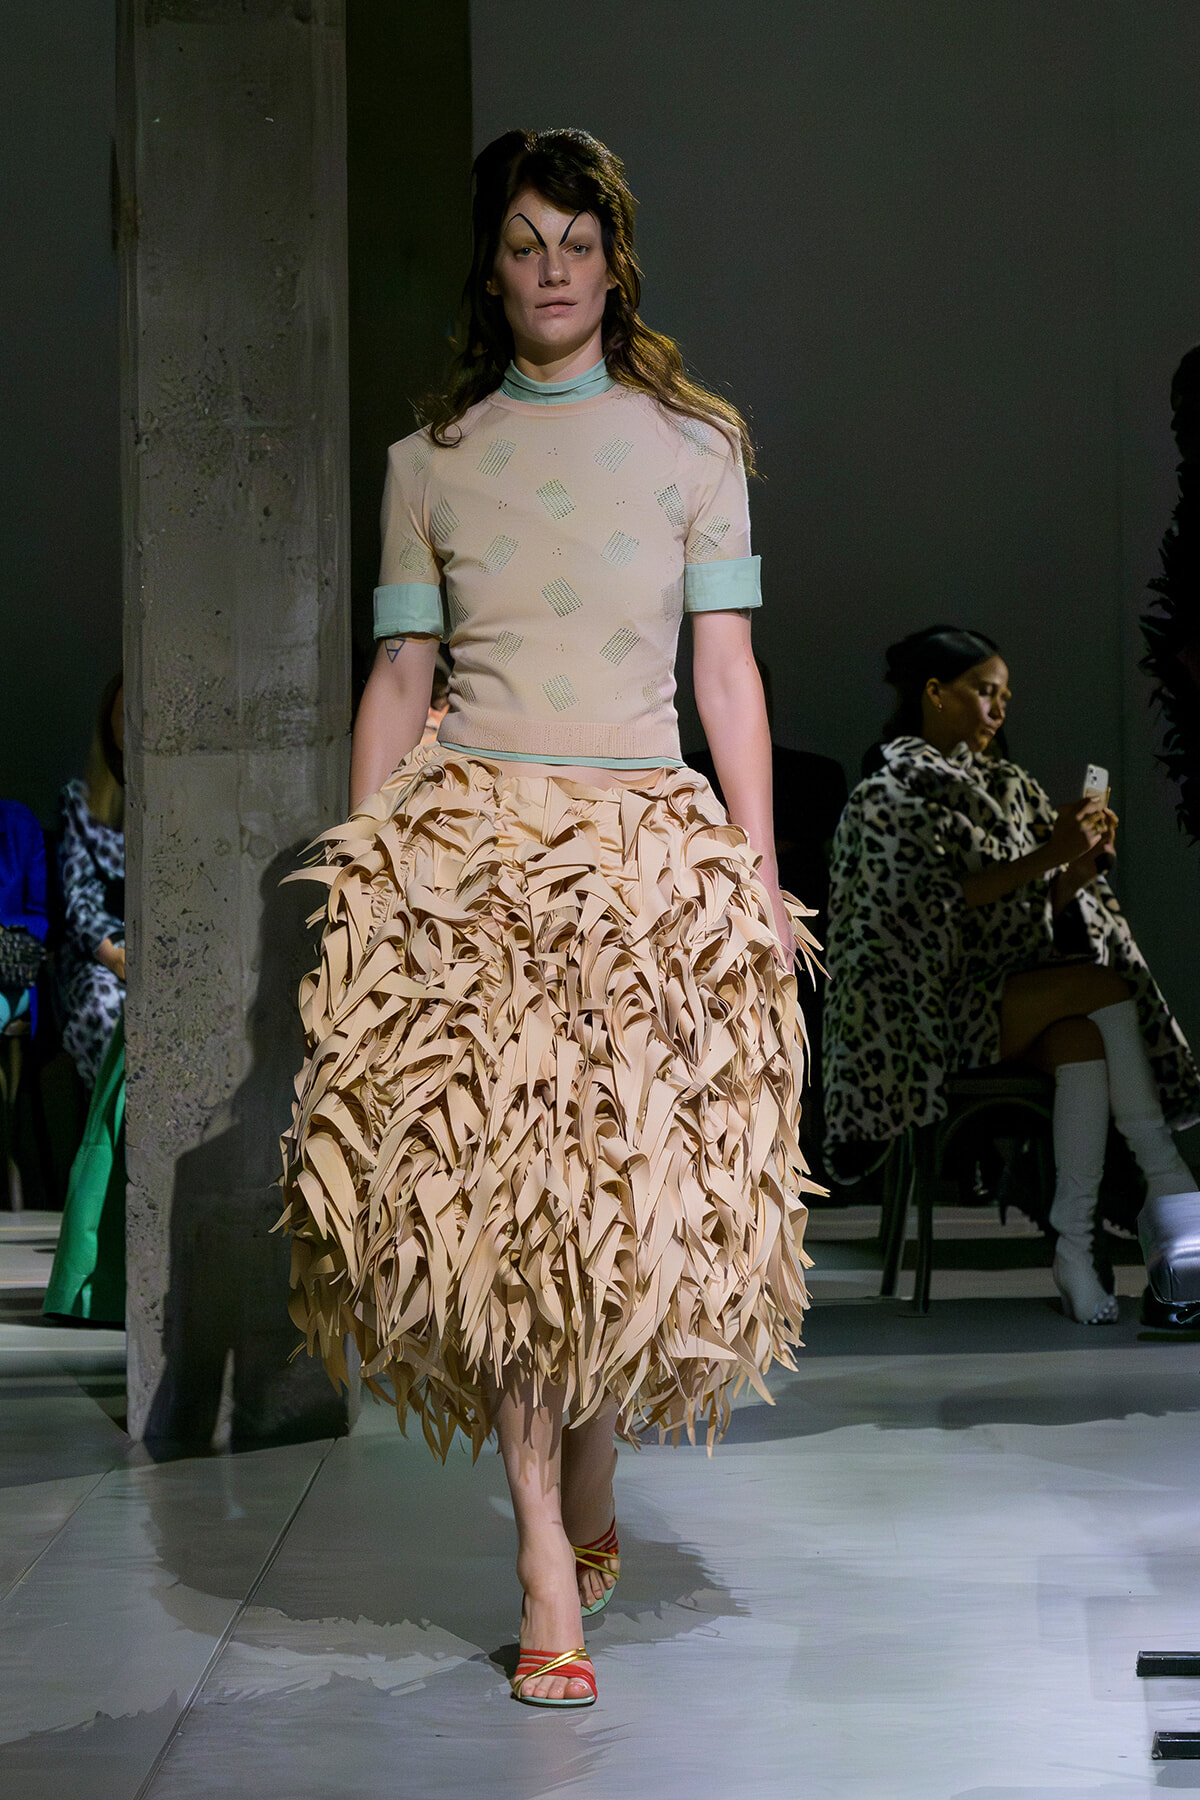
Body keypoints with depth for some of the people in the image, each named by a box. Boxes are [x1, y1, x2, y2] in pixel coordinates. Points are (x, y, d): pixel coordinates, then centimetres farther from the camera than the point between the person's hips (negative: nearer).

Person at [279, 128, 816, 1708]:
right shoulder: (429, 463, 12)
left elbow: (728, 667, 6)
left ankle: (587, 1501, 22)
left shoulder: (692, 444, 10)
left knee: (639, 1189, -4)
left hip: (651, 840, 0)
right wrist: (360, 868, 5)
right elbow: (399, 677, 12)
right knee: (495, 1183, -10)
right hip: (468, 842, 0)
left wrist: (759, 863, -2)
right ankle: (549, 1573, -7)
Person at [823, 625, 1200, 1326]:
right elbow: (930, 904, -15)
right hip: (935, 1002, -5)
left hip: (1022, 993, 5)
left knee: (1083, 1039, -30)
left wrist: (1081, 860, -8)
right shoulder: (890, 795, -1)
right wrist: (1043, 859, -20)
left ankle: (1075, 1246, -36)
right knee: (1103, 986, -26)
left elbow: (1052, 905, 14)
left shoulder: (1010, 787, 18)